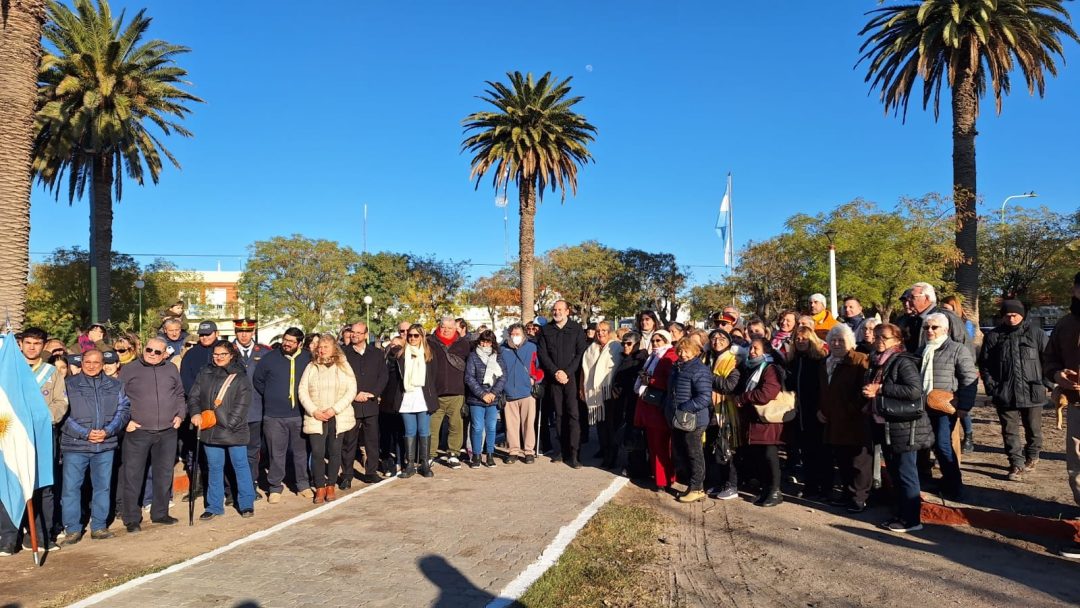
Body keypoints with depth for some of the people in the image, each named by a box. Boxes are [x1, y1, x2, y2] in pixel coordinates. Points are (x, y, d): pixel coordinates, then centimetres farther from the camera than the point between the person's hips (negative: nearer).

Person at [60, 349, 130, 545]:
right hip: (75, 445, -2)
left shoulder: (115, 386, 10)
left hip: (106, 445, 2)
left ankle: (99, 527, 18)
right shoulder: (69, 385, 3)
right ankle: (72, 530, 9)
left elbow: (123, 410, 6)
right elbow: (64, 414, -5)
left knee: (103, 486, 8)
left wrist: (108, 431, -10)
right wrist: (85, 433, -14)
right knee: (71, 487, -2)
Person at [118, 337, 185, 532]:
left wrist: (180, 415, 6)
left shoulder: (171, 369, 10)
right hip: (137, 432, -3)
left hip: (167, 432, 3)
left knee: (164, 475, 11)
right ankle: (132, 518, 12)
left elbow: (179, 395, 19)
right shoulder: (129, 370, -1)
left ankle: (160, 513, 25)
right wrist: (125, 421, -7)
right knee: (132, 476, 1)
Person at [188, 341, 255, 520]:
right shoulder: (204, 374, 8)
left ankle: (247, 503, 15)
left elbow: (241, 405, -9)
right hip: (210, 430, 4)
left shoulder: (240, 377, -4)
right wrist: (195, 413, -11)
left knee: (240, 466, 4)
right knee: (214, 468, 11)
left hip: (234, 431, -3)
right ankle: (214, 506, 21)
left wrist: (229, 423, -17)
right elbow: (193, 396, 7)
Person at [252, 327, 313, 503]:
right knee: (276, 453, 3)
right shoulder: (269, 359, 0)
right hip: (274, 416, -1)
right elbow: (257, 380, 12)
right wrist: (270, 397, 10)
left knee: (301, 451, 10)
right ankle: (275, 487, 16)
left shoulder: (308, 359, 0)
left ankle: (303, 484, 23)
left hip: (299, 415, 1)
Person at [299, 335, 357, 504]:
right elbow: (302, 390, 2)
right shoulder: (311, 367, 6)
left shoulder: (343, 366, 3)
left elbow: (351, 390, -4)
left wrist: (334, 409, -13)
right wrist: (314, 411, -10)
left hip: (338, 417, 0)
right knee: (317, 452, -5)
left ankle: (330, 486, 17)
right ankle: (319, 488, 6)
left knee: (334, 452, 4)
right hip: (315, 418, 0)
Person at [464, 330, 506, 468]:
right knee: (477, 428, 0)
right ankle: (476, 456, 9)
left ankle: (490, 456, 14)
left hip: (494, 399, 2)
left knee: (491, 428, 5)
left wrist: (493, 393, -10)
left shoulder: (498, 357, 8)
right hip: (476, 399, -2)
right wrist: (482, 394, -11)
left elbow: (503, 377, 3)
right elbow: (469, 378, -5)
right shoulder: (473, 356, 1)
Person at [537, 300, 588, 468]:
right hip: (553, 378, 3)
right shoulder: (546, 330, 11)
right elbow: (542, 354, 5)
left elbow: (580, 353, -2)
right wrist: (556, 372, -7)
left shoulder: (577, 329, 4)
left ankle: (573, 455, -11)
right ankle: (563, 451, 10)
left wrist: (567, 372, -11)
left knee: (573, 413, -10)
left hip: (572, 377, -3)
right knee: (559, 414, 4)